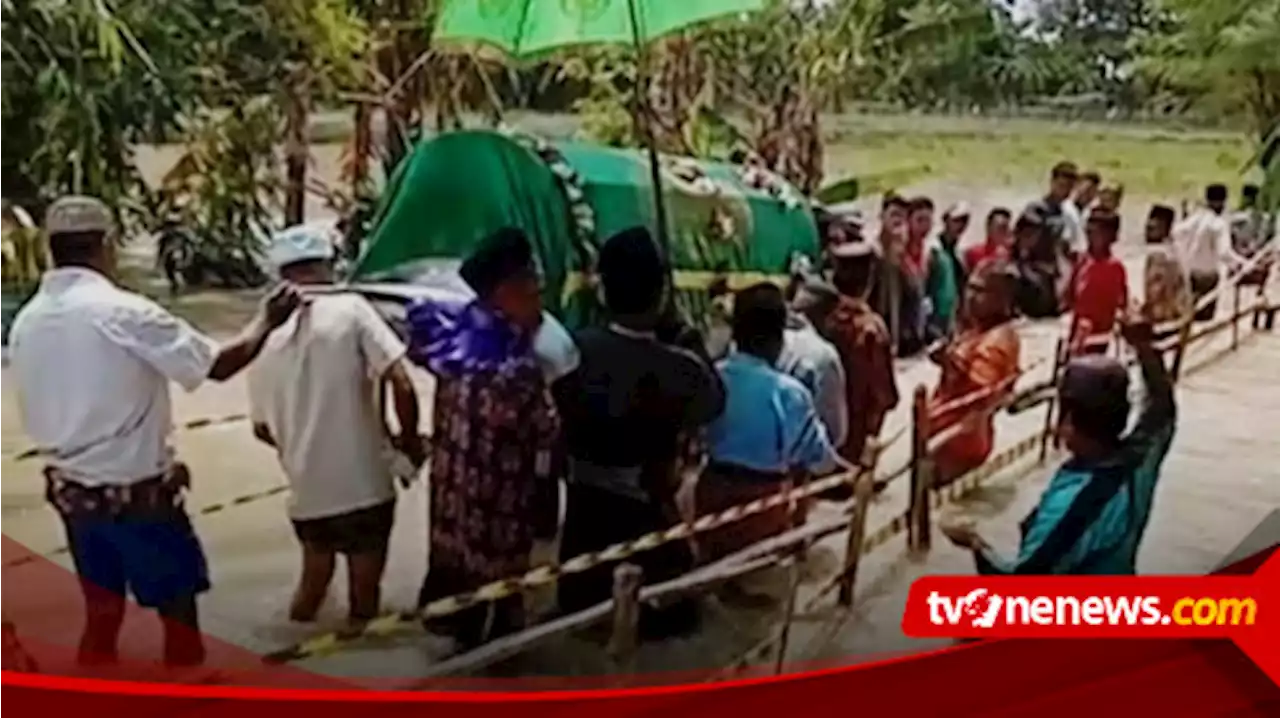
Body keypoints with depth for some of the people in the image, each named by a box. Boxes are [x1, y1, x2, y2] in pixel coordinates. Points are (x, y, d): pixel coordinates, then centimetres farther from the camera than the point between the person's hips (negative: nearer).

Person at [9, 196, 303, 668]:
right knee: (178, 610, 9)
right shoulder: (123, 312, -20)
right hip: (136, 494, -7)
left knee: (101, 612, 19)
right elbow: (220, 364, -15)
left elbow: (37, 417, 10)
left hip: (71, 492, 7)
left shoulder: (26, 322, 2)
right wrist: (265, 320, 0)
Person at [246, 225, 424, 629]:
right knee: (363, 595, 12)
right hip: (364, 486, -4)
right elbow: (401, 384, -15)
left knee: (313, 580, 25)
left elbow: (262, 428, 13)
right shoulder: (350, 309, -9)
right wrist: (410, 442, 1)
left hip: (307, 493, 4)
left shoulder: (267, 337, 4)